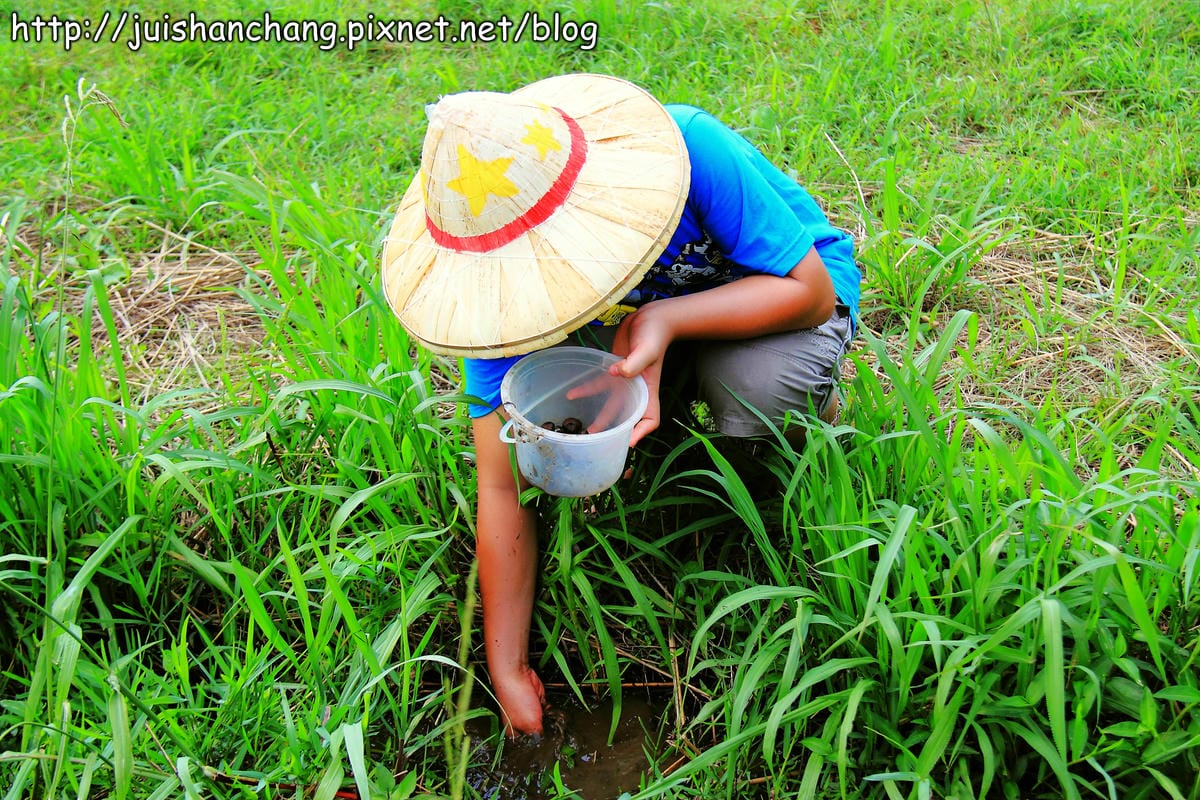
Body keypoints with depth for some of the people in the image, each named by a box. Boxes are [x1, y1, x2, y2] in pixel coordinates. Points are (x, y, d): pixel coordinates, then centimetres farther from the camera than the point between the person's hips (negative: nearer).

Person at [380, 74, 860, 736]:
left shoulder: (691, 148, -36)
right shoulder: (501, 289, -25)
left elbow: (812, 289, -28)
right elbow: (501, 487, -21)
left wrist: (665, 320, -45)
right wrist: (507, 670, -19)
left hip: (776, 293, -2)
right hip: (641, 311, 3)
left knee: (755, 384, -37)